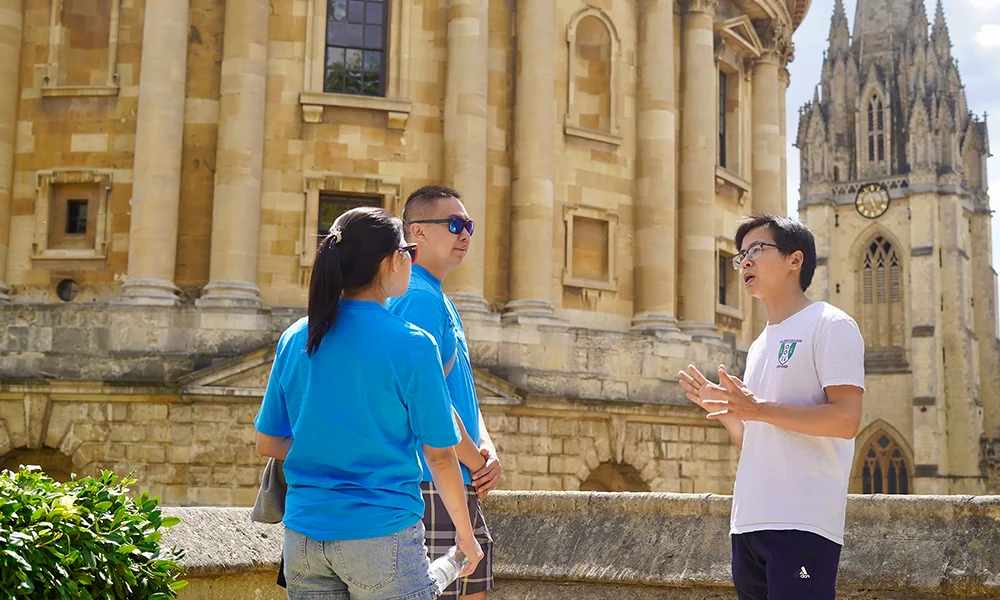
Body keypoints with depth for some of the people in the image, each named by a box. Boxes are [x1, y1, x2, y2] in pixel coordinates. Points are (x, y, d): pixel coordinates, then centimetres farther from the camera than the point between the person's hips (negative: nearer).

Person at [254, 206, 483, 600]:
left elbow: (267, 443, 9)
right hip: (381, 535, -5)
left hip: (303, 534, 5)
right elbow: (439, 456, -5)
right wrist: (465, 534, 7)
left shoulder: (295, 339, 3)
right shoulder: (411, 345, -10)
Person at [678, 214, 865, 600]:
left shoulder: (830, 325, -2)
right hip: (748, 524, 8)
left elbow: (846, 419, -15)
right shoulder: (758, 347, 21)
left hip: (802, 524, -8)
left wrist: (759, 408, -17)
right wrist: (725, 411, 10)